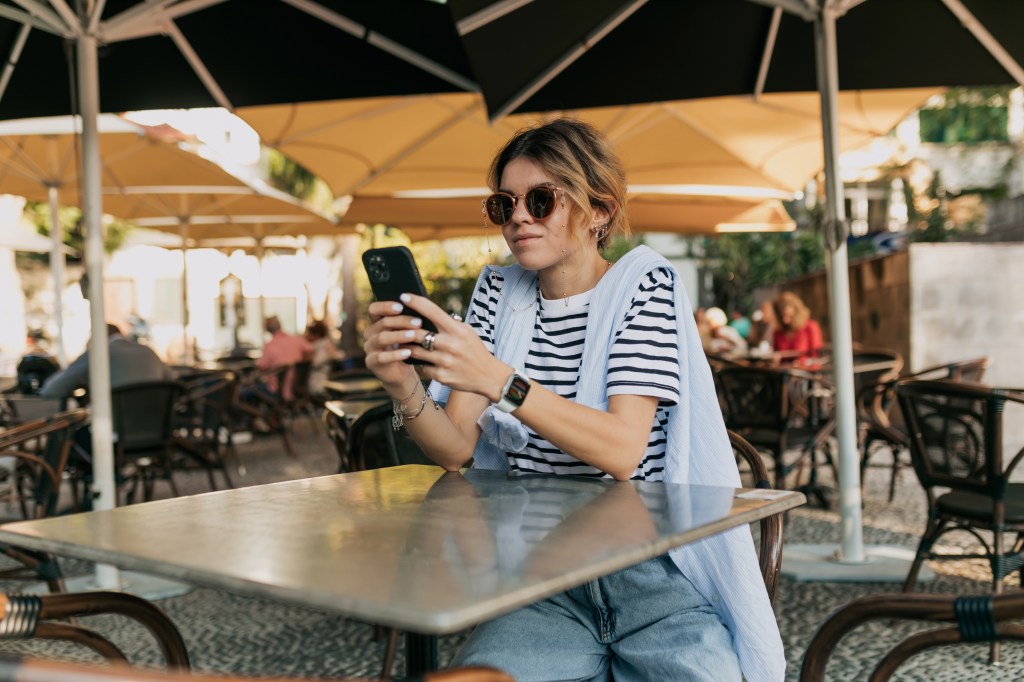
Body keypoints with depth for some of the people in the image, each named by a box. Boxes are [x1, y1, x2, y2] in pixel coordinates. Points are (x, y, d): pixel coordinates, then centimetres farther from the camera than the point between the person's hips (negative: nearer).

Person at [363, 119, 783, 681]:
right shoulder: (498, 293, 9)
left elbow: (623, 451, -17)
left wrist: (499, 380, -28)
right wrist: (403, 387, -18)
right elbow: (456, 450, 1)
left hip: (652, 576, -2)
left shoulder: (644, 286, -2)